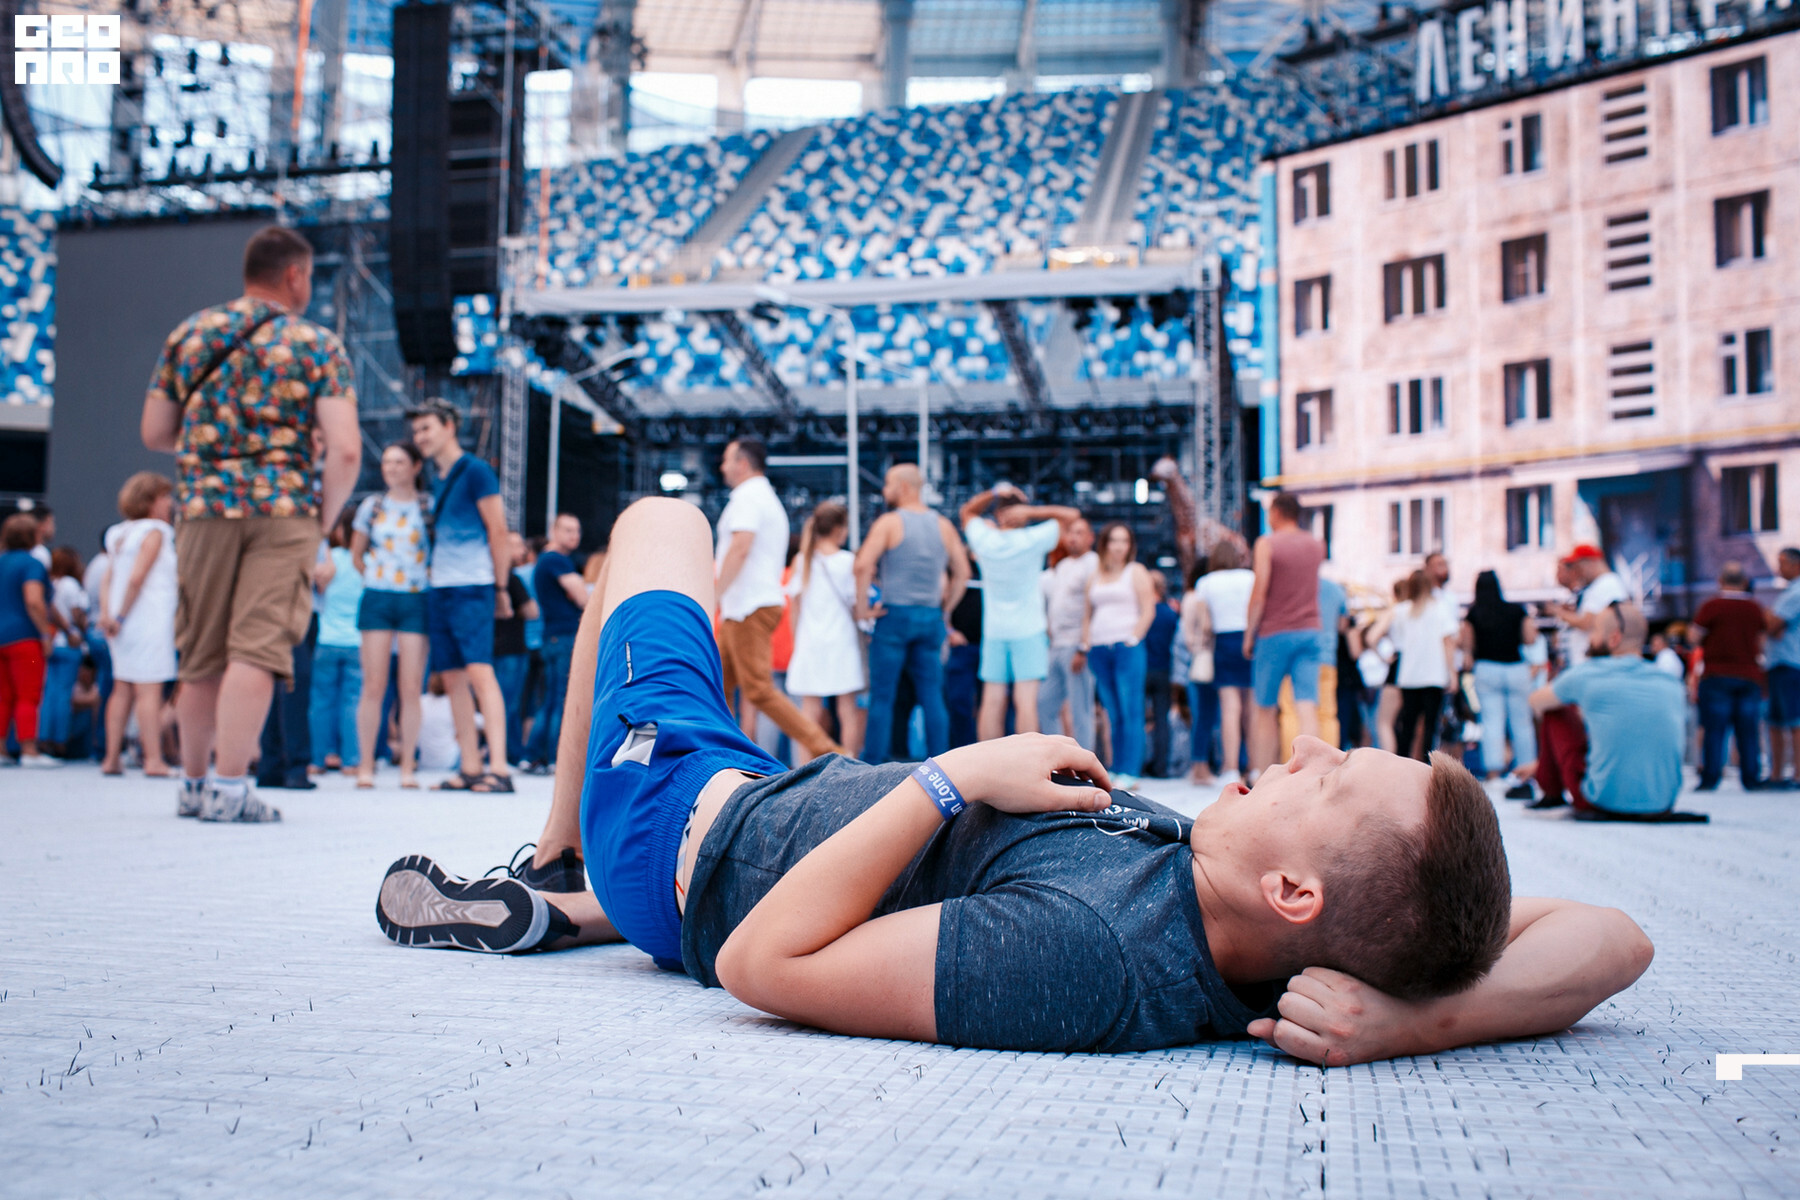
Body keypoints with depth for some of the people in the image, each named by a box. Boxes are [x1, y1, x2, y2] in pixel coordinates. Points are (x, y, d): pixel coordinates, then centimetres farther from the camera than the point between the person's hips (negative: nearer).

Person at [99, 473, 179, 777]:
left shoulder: (121, 534, 17)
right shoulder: (154, 532, -7)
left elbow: (107, 582, 9)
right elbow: (136, 578, -16)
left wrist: (107, 615, 1)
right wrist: (120, 616, -11)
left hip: (124, 624, 8)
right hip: (150, 622, -8)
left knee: (122, 690, 10)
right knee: (150, 691, -9)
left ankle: (112, 757, 11)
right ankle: (153, 759, -11)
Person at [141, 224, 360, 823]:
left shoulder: (189, 333, 12)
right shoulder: (317, 345, 1)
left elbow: (154, 433, 13)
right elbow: (345, 449, -9)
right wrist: (324, 517, 4)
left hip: (204, 506, 4)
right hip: (284, 510, -4)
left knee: (201, 656, 13)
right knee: (256, 649, -5)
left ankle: (194, 783, 23)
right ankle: (229, 785, -9)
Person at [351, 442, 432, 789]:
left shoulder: (429, 506, 4)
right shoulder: (372, 506, 9)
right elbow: (356, 554, 20)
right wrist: (375, 578, 13)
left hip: (416, 601, -1)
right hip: (377, 600, 1)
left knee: (411, 688, -3)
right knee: (374, 686, -2)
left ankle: (408, 767, 4)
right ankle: (365, 766, 3)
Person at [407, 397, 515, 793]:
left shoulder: (475, 471, -4)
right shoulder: (436, 480, 19)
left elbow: (498, 530, -6)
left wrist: (501, 587, -6)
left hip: (471, 587, -8)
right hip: (438, 589, 8)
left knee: (479, 671, -16)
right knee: (452, 677, 5)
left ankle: (499, 767, -21)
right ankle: (470, 767, 8)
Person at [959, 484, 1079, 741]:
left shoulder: (984, 539, -2)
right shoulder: (1033, 540, -9)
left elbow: (967, 512, 18)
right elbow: (1071, 515, -1)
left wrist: (993, 494, 3)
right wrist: (1032, 511, -10)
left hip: (993, 631, 3)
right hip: (1028, 630, -3)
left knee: (992, 701, 2)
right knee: (1025, 699, -8)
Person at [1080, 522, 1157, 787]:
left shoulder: (1136, 572, 6)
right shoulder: (1095, 576, 19)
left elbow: (1148, 612, -1)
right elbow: (1088, 614, 20)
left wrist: (1132, 640, -9)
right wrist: (1086, 644, 8)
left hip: (1127, 648, -4)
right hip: (1099, 651, 5)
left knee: (1130, 712, -7)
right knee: (1112, 714, 6)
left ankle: (1129, 773, -8)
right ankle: (1114, 769, 9)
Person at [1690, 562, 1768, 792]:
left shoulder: (1711, 606, -6)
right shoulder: (1756, 608, 6)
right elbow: (1763, 640, 15)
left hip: (1717, 676, -3)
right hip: (1750, 676, 3)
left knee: (1714, 729, -2)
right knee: (1749, 730, 6)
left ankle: (1710, 777, -5)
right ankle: (1751, 778, 6)